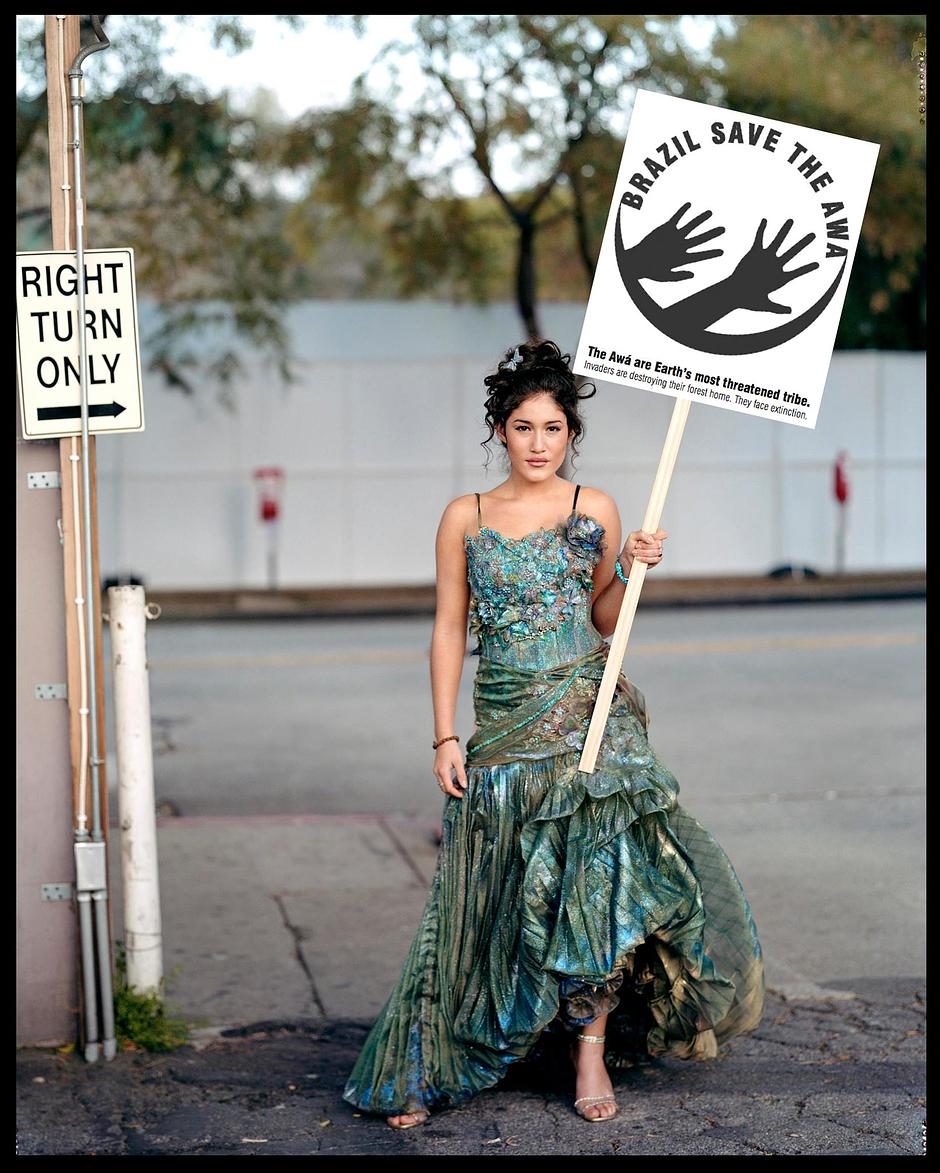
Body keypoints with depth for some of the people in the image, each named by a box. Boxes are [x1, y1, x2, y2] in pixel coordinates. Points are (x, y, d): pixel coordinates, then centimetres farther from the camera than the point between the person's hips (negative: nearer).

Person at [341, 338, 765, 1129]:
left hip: (588, 714, 0)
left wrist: (631, 568, -9)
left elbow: (605, 620, 10)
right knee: (494, 891, 1)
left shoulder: (593, 509, 4)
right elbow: (450, 629, 5)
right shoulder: (465, 518, 4)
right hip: (506, 725, 0)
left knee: (594, 870, -8)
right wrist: (445, 736, -1)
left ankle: (592, 1050, 5)